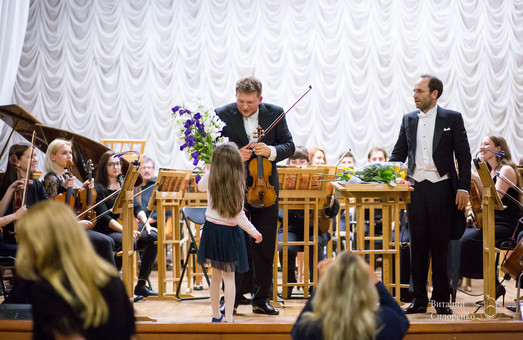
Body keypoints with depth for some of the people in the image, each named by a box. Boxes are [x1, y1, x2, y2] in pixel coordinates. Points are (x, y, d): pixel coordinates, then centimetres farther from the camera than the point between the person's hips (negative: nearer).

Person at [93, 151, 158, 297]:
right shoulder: (98, 189, -4)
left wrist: (146, 224, -13)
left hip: (126, 229, 6)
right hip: (106, 232, -6)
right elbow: (104, 217, -15)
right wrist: (124, 230, -27)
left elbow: (137, 208, 7)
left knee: (153, 238, -19)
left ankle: (141, 284, -14)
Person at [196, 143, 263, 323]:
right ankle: (228, 318, -2)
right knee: (229, 277, 3)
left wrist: (208, 171, 24)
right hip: (229, 232, -4)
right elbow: (238, 215, -16)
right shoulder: (237, 183, -16)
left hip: (211, 228, 4)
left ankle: (216, 316, 25)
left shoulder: (210, 177, -6)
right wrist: (253, 231, -8)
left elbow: (200, 186, 20)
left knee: (216, 275, 16)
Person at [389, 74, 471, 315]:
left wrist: (463, 188, -7)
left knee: (440, 245, 1)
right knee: (417, 245, 6)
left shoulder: (452, 119, 1)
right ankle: (419, 299, 12)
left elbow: (463, 155, 0)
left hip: (442, 189, -3)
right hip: (415, 189, 3)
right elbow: (398, 154, 15)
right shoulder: (408, 120, 12)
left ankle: (441, 299, 9)